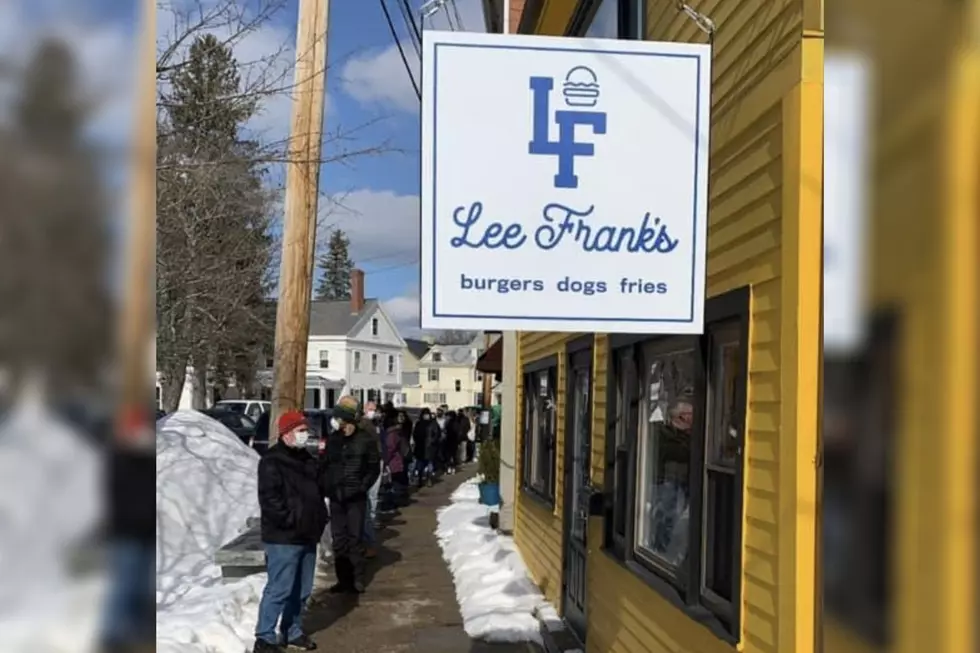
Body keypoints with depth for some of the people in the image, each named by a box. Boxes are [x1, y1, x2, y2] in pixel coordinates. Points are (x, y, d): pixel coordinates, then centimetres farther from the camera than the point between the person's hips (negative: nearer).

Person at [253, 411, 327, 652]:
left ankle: (292, 632, 28)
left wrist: (319, 518, 10)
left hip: (307, 537, 8)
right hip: (283, 538, -8)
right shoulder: (272, 462, -13)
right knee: (279, 589, -7)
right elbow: (269, 500, -20)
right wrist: (293, 520, -20)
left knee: (301, 590, 14)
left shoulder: (307, 460, 14)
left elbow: (318, 491, 23)